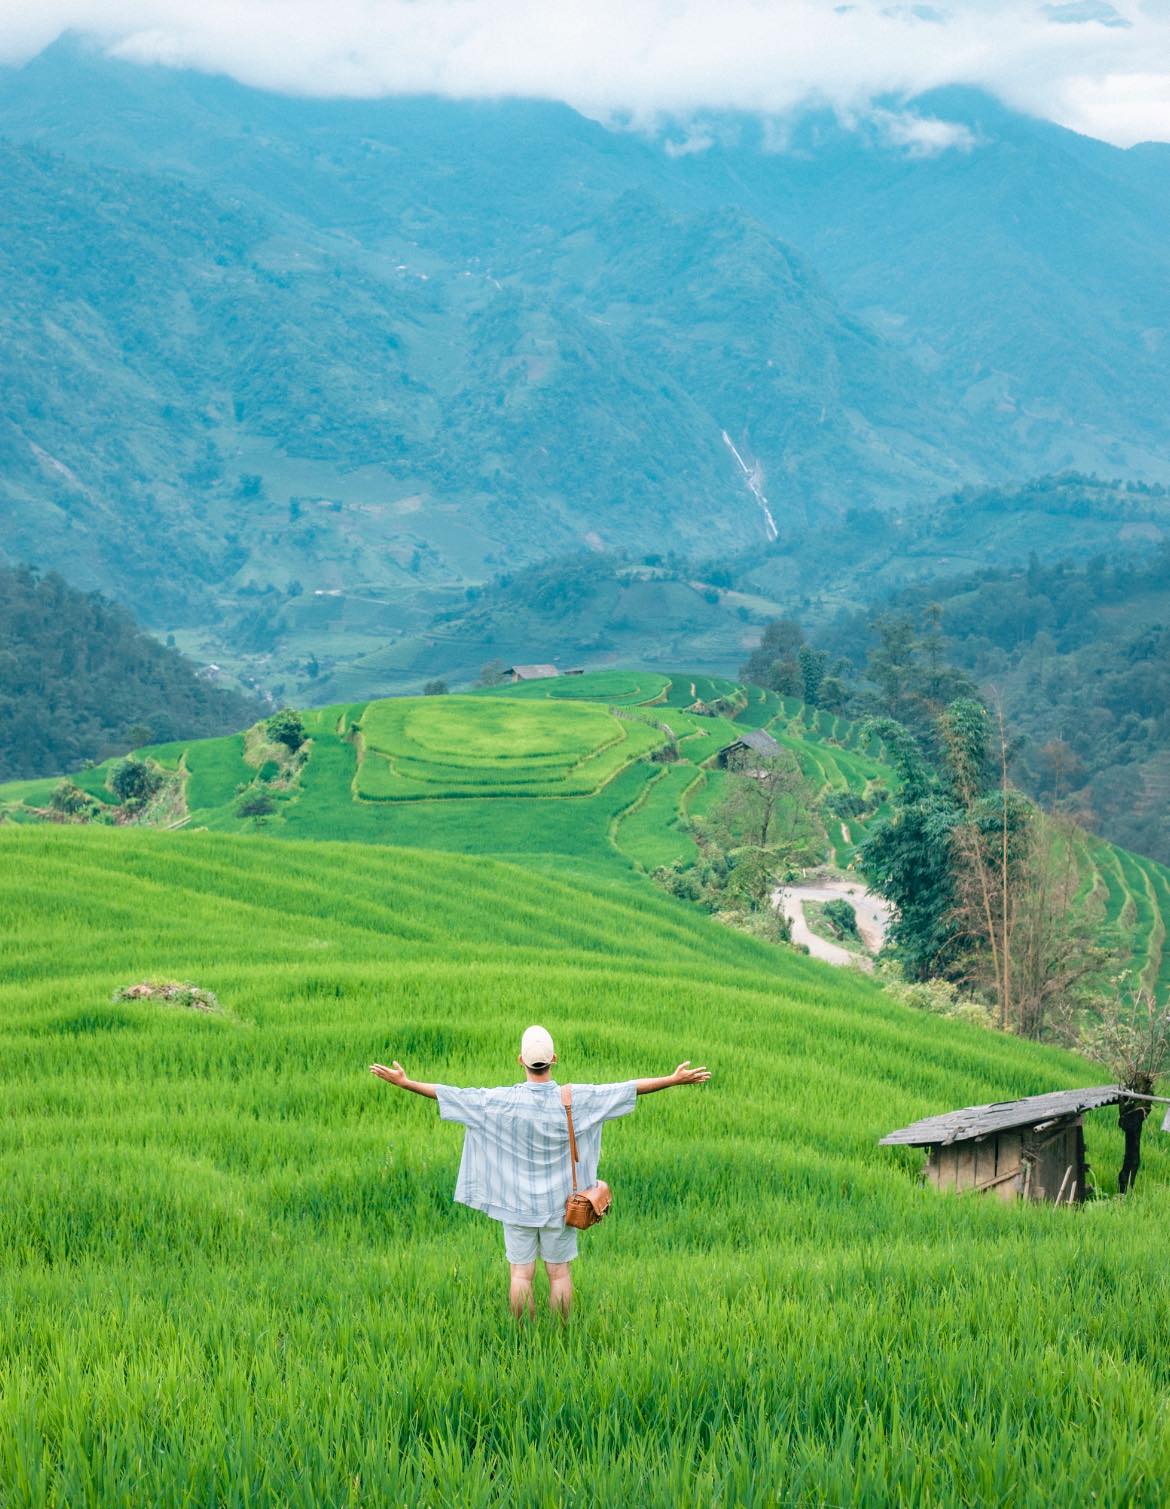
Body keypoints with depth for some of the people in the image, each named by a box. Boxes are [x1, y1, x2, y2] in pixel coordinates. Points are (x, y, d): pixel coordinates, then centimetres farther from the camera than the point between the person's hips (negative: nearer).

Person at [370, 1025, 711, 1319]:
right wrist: (675, 1080, -1)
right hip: (559, 1203, 0)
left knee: (521, 1273, 7)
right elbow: (629, 1088, -9)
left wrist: (404, 1082, -2)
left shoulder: (501, 1101, -15)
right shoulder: (575, 1099, -14)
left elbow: (454, 1094, -11)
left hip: (517, 1203, 0)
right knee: (559, 1272, 10)